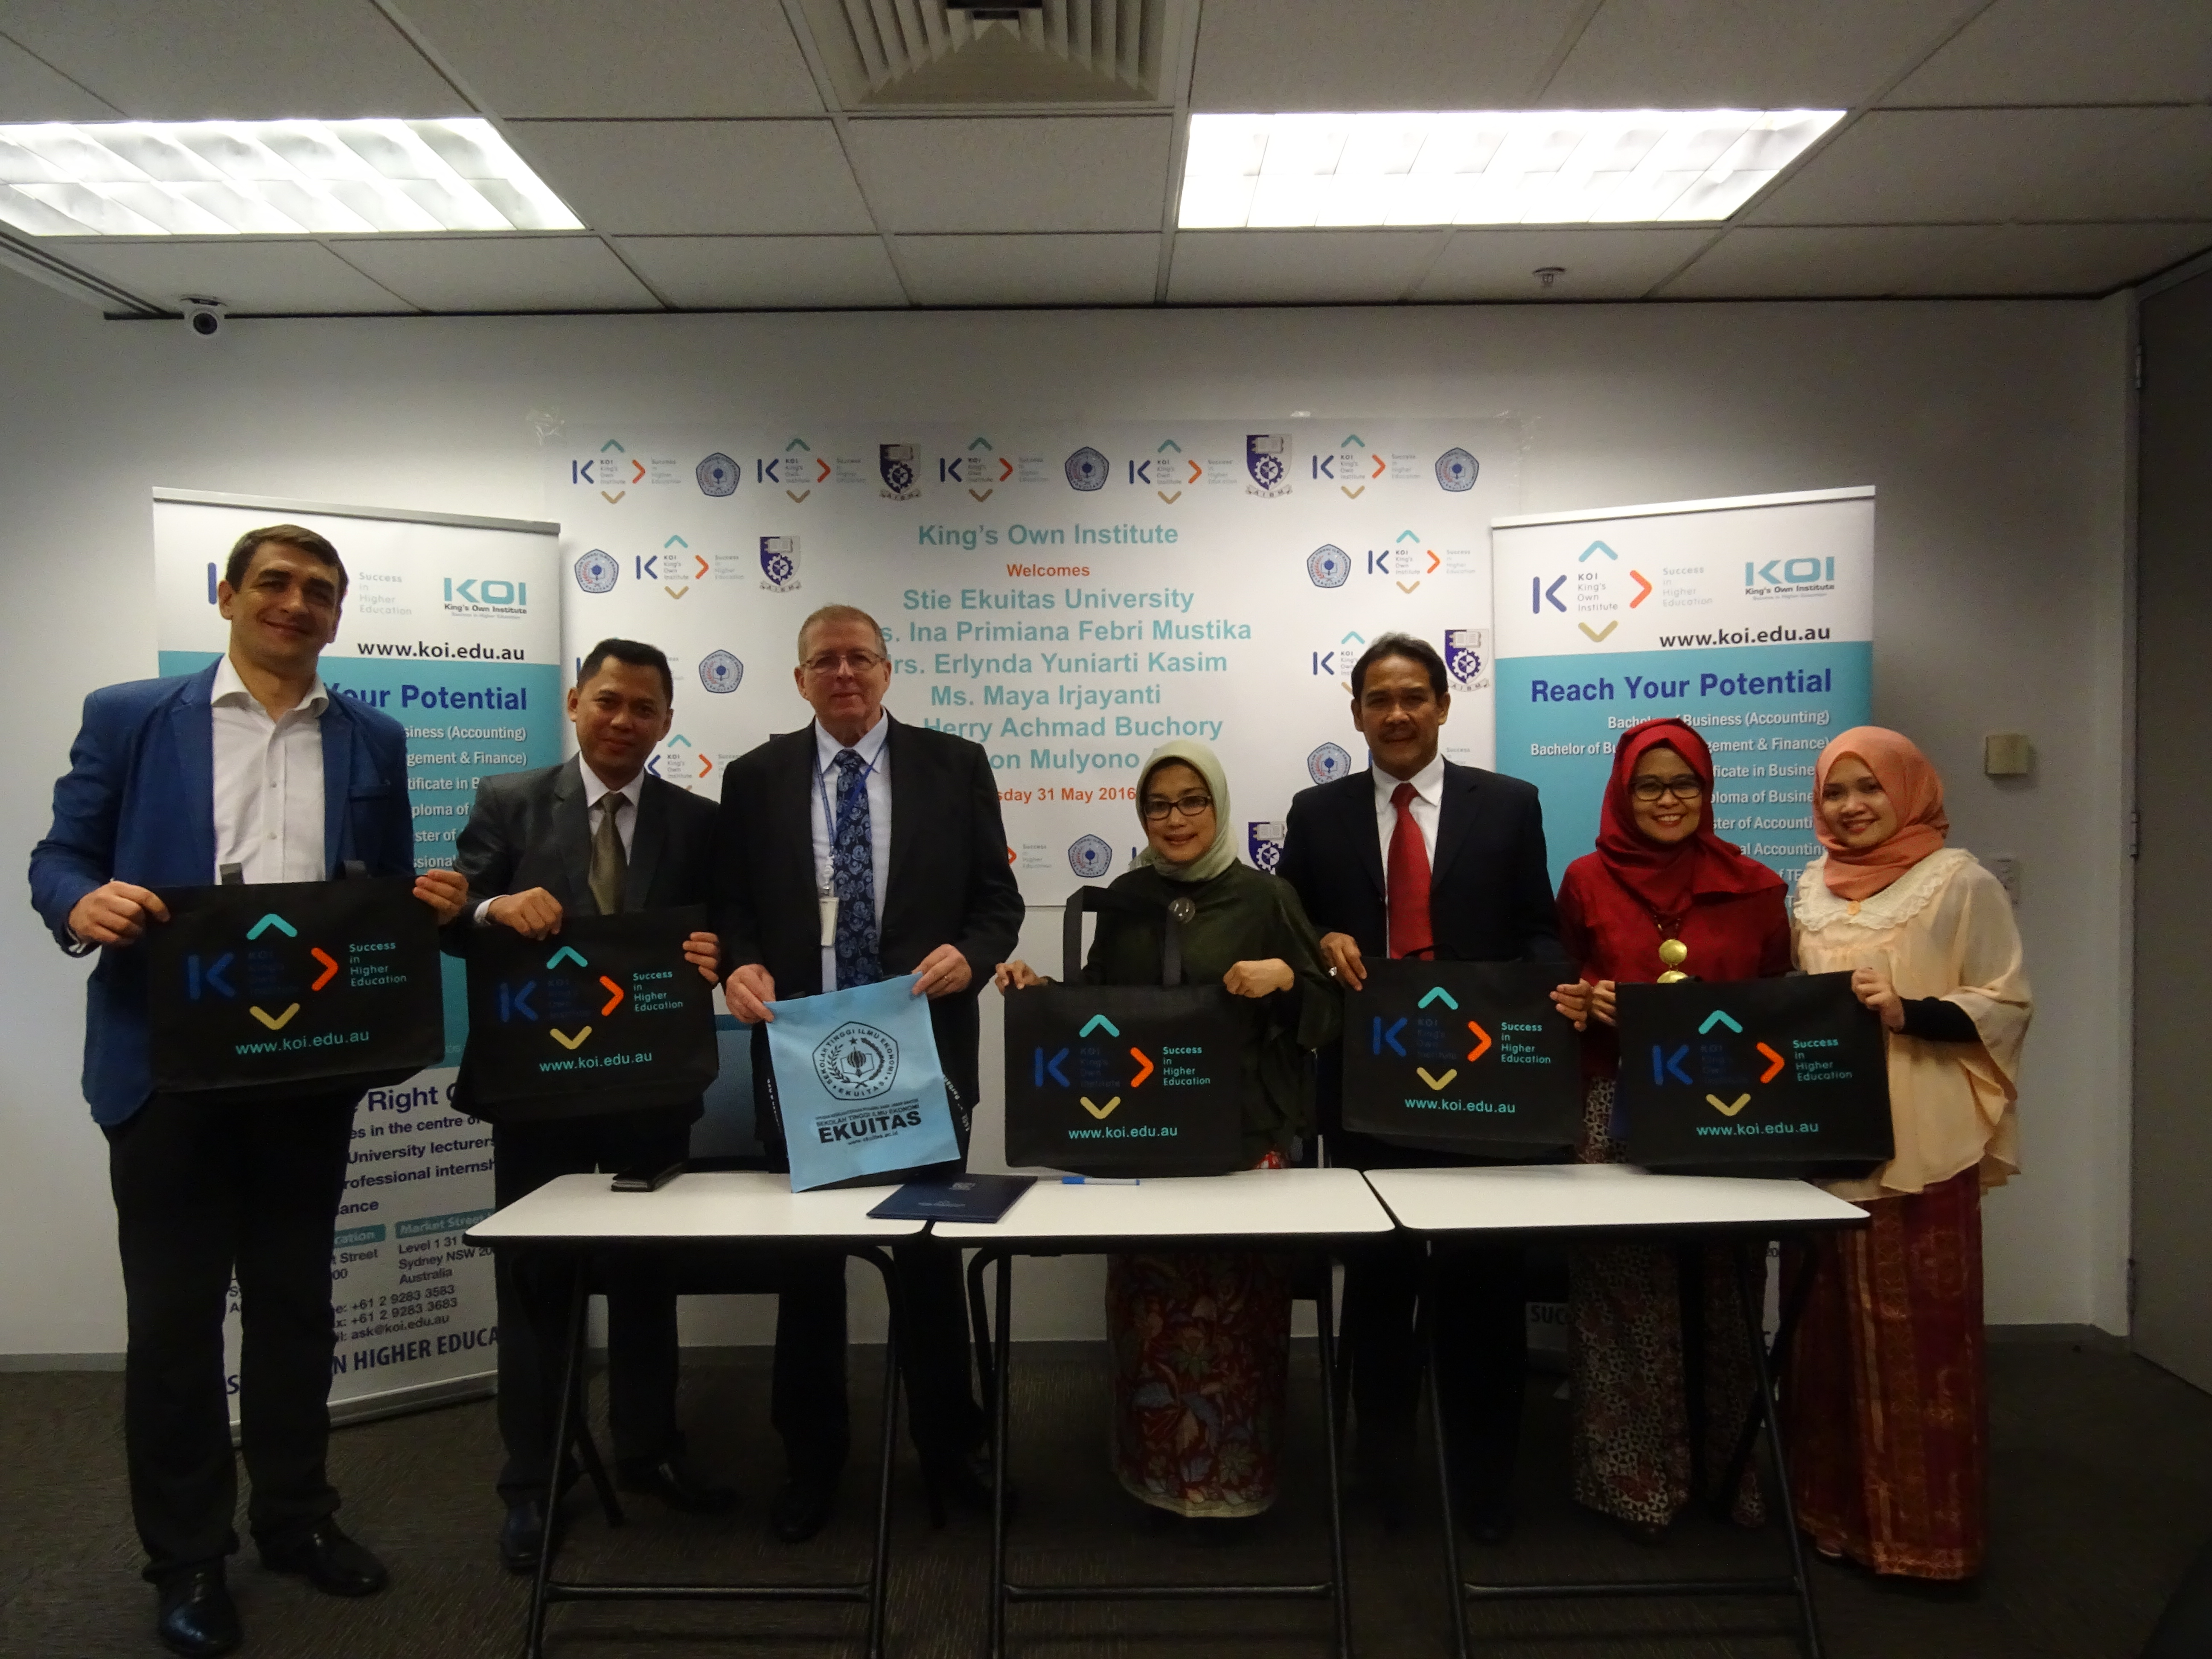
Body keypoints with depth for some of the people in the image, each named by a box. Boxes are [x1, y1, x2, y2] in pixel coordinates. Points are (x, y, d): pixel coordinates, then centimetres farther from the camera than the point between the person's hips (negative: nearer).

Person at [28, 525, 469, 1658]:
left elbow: (388, 895, 11)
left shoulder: (373, 741, 9)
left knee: (295, 1300, 14)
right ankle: (187, 1557, 23)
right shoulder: (129, 717, 3)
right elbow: (60, 855, 3)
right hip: (167, 1058, -2)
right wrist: (83, 903, -19)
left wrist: (431, 902, -12)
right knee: (171, 1312, 6)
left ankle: (294, 1514, 31)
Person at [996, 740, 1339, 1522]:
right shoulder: (1126, 899, 8)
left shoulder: (1265, 897, -2)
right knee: (1148, 1304, 6)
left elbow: (1326, 1015, 0)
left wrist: (1286, 976, -19)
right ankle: (1157, 1468, 25)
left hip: (1245, 1134, -3)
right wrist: (1038, 989, -3)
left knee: (1236, 1305, 1)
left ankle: (1233, 1474, 20)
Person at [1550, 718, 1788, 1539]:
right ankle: (1633, 1476, 16)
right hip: (1619, 1111, -1)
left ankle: (1732, 1469, 26)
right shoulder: (1589, 881, 4)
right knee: (1625, 1298, 3)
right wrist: (1582, 1002, -7)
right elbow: (1561, 986, 14)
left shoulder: (1751, 887, 6)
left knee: (1723, 1293, 9)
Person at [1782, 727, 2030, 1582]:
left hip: (1918, 1146, -5)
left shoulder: (1961, 882, -3)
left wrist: (1907, 1013, -20)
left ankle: (1923, 1528, 13)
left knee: (1917, 1334, -1)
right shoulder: (1814, 886, 13)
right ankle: (1836, 1505, 23)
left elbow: (2008, 1005, -7)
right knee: (1828, 1325, 10)